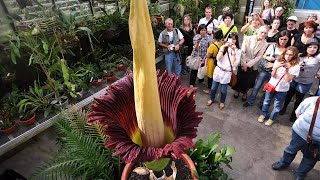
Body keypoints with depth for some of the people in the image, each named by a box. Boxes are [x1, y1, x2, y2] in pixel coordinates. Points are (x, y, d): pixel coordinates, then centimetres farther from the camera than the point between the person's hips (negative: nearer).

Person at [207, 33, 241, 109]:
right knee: (213, 88, 14)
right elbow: (218, 58, -11)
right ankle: (211, 99, 39)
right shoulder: (224, 47, 1)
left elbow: (234, 63, -17)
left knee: (223, 90, 10)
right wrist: (223, 48, -17)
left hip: (227, 73, -2)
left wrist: (233, 51, -22)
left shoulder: (238, 51, -5)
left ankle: (222, 102, 35)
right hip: (218, 70, 2)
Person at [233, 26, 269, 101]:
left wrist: (248, 64, -16)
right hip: (243, 63, -1)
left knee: (249, 81, 12)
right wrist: (243, 63, -17)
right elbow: (242, 52, -12)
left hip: (253, 66, 1)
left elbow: (259, 57, -10)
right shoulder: (248, 39, -9)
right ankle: (237, 90, 38)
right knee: (240, 78, 10)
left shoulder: (265, 44, -7)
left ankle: (245, 93, 38)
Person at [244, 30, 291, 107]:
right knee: (256, 86, 4)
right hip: (265, 70, 1)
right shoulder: (272, 46, -3)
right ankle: (250, 101, 21)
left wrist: (274, 65, -16)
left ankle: (263, 103, 33)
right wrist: (267, 58, -14)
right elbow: (264, 56, 7)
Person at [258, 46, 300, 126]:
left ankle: (271, 119, 33)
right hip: (271, 85, 2)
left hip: (282, 90, -2)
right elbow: (273, 75, -10)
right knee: (266, 101, 19)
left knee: (277, 106, 13)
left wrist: (287, 69, -31)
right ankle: (263, 114, 40)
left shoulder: (296, 66, -14)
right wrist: (276, 67, -28)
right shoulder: (278, 61, -7)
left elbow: (288, 79, -19)